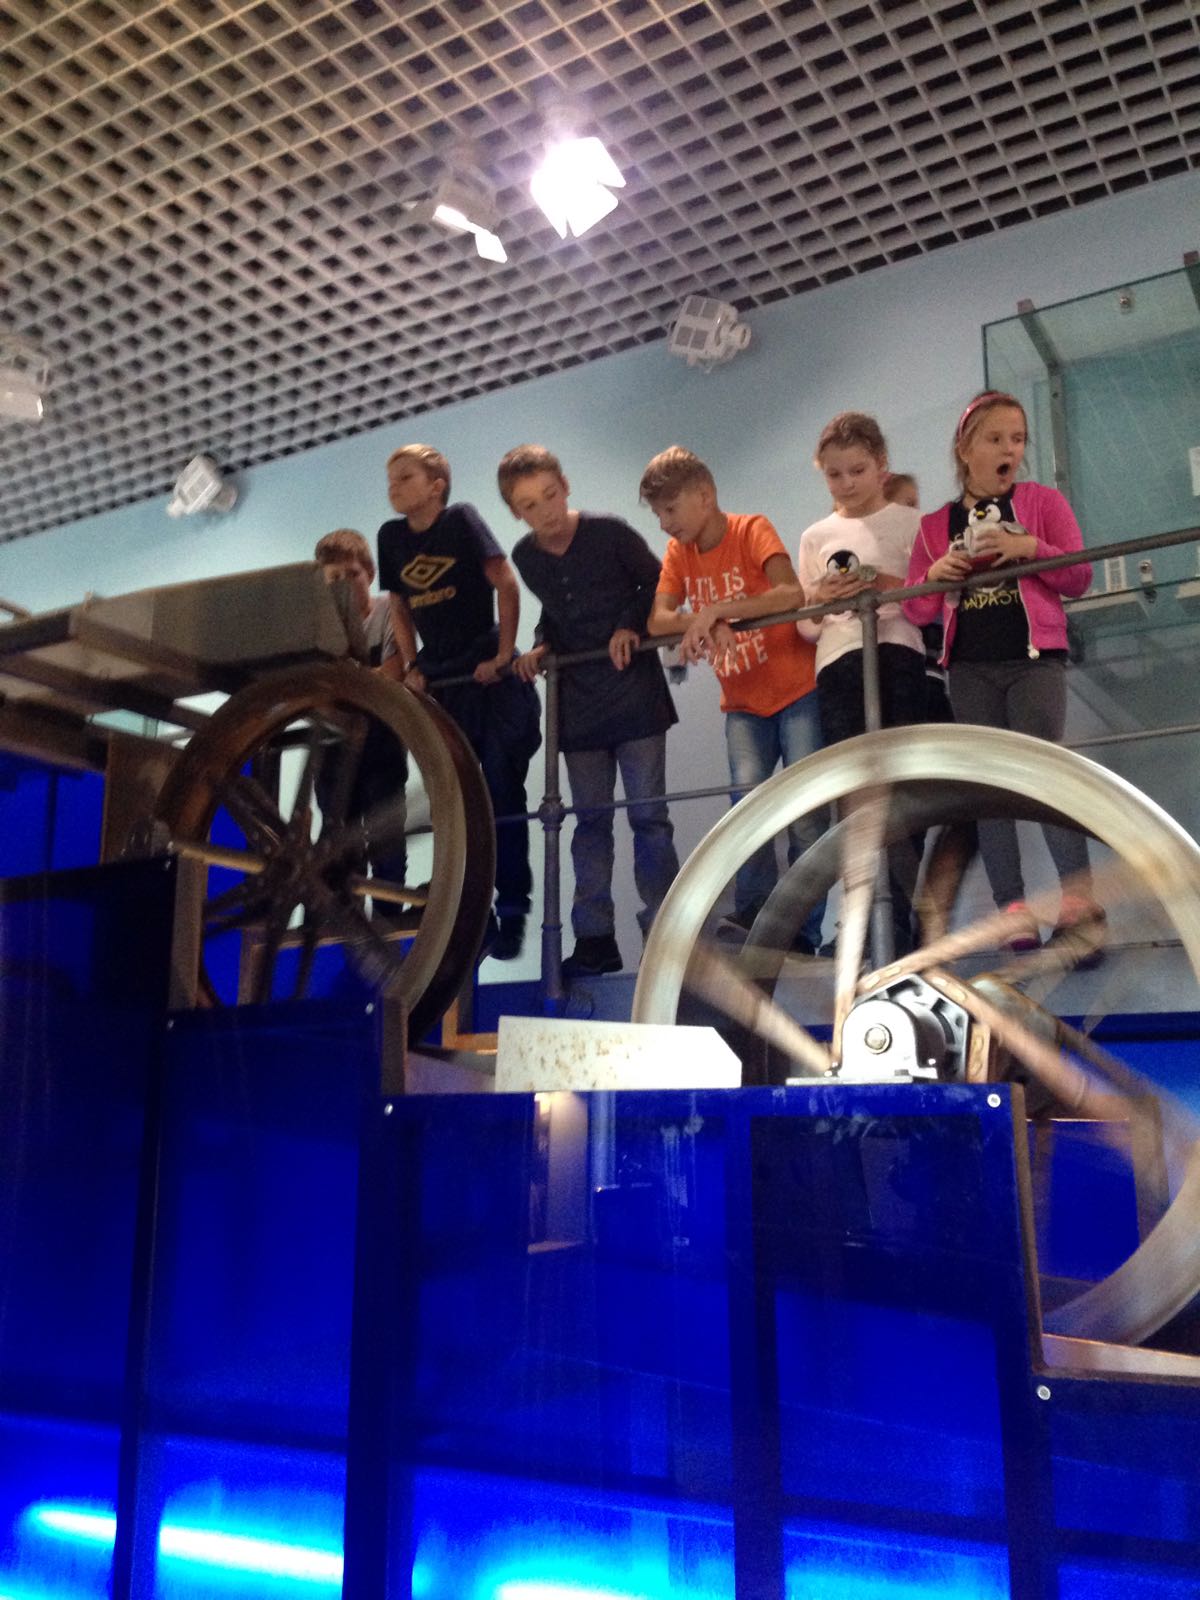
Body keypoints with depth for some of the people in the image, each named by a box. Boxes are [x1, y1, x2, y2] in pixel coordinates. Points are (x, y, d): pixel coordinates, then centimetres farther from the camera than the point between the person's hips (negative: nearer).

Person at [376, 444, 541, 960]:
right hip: (439, 682, 5)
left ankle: (512, 909, 4)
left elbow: (505, 584, -7)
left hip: (490, 677, -5)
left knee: (502, 794, -5)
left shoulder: (461, 520, -4)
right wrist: (410, 668, 6)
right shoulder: (392, 536, 9)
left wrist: (505, 654, -11)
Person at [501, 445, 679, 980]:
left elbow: (658, 585, 1)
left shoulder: (609, 533, -8)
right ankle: (594, 938, 13)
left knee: (648, 814, -3)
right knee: (590, 820, 7)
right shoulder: (526, 557, 5)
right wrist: (540, 647, 1)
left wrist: (630, 625, -13)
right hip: (577, 702, 4)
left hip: (634, 691, -4)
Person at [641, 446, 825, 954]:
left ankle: (802, 935, -1)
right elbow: (659, 620, -5)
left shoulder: (752, 530, -10)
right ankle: (753, 912, -13)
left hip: (797, 690, -4)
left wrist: (714, 609, -29)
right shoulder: (678, 551, 7)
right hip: (742, 702, 4)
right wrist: (708, 624, -22)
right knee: (748, 796, -17)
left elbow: (792, 594, -27)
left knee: (805, 813, -7)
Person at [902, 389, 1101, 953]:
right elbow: (917, 610, 10)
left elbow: (1080, 577, 1)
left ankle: (1078, 898, -6)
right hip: (970, 668, 3)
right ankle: (1013, 906, 6)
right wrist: (934, 575, -10)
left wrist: (1031, 548, -15)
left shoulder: (1043, 502, 7)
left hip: (1034, 658, -2)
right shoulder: (935, 526, 11)